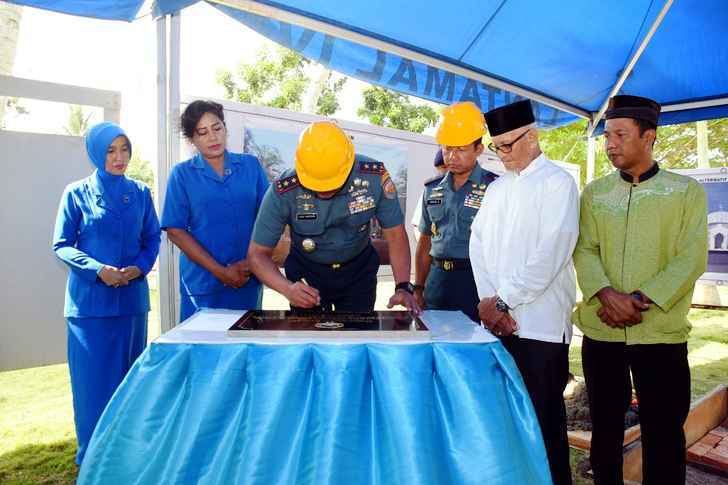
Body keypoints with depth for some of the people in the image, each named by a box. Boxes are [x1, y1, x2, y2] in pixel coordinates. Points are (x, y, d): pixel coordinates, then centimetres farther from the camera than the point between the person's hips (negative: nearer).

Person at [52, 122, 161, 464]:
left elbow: (152, 238, 8)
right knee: (93, 377, 2)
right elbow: (62, 245, -3)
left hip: (132, 296, 3)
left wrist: (140, 267, -11)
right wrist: (98, 269, -18)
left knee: (129, 375, 12)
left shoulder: (140, 193, 6)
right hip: (89, 298, -3)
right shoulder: (77, 193, -1)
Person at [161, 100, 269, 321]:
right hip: (202, 285, -1)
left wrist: (251, 262, -9)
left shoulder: (251, 165, 6)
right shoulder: (182, 174, 2)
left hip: (248, 282, 2)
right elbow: (175, 231, -3)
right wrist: (220, 271, -10)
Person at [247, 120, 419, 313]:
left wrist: (403, 287, -29)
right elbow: (257, 254, -20)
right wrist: (288, 288, -37)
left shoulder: (374, 177, -25)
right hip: (306, 274, -1)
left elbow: (395, 235, -15)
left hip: (358, 273, 1)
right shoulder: (283, 191, -26)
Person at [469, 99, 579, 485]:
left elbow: (550, 254, -12)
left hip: (539, 323, -5)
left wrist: (503, 301, -11)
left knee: (543, 420, 2)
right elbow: (478, 246, 8)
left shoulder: (557, 182, -2)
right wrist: (488, 301, -4)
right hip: (497, 321, 5)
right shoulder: (496, 188, 17)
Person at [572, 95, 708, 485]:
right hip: (601, 331, 2)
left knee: (662, 433, 7)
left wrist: (638, 300, -16)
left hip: (661, 334, -2)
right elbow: (584, 251, 0)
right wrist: (607, 296, -18)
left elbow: (691, 259, -6)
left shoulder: (686, 191, 2)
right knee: (605, 427, 14)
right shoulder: (594, 193, 8)